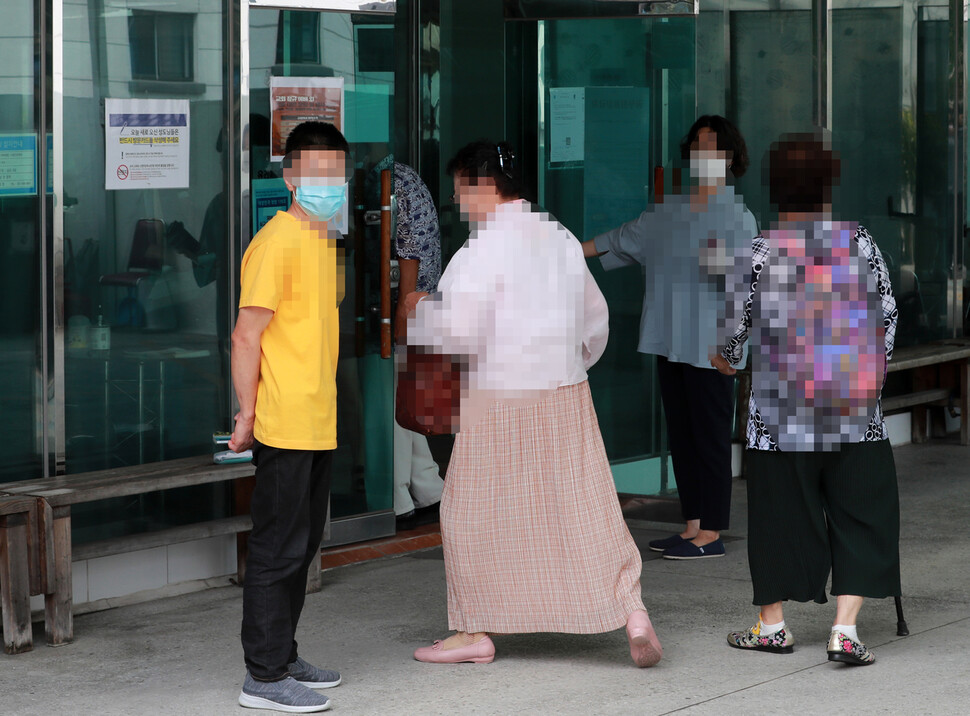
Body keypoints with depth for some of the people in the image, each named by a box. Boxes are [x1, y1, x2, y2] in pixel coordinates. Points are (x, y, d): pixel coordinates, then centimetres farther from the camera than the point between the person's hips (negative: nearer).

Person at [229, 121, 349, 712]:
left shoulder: (324, 242, 13)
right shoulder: (277, 243, -15)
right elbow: (246, 336, -16)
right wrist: (248, 414, -15)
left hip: (319, 425, 9)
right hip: (284, 426, -9)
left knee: (303, 546, 16)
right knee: (279, 549, -4)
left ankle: (284, 657, 26)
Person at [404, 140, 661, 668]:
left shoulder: (486, 249, -15)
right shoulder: (561, 238, 9)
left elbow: (459, 331, -21)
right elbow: (596, 319, 18)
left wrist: (420, 311, -2)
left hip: (501, 403, -7)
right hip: (568, 397, 7)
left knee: (472, 515, 8)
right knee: (588, 509, 8)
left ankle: (476, 633, 16)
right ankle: (633, 614, -2)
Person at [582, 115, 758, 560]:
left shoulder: (737, 216, -6)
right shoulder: (669, 210, 14)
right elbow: (623, 239, 28)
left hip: (709, 345, -7)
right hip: (670, 340, 7)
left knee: (710, 436, -5)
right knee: (680, 435, 10)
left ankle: (711, 533, -1)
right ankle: (693, 525, 16)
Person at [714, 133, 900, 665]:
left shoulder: (762, 252, -8)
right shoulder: (861, 243, -1)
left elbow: (736, 320, -2)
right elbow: (888, 314, 5)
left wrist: (725, 357, 20)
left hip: (781, 411, -1)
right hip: (855, 415, 1)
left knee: (779, 511, 11)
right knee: (859, 516, 7)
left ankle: (772, 624, 22)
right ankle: (844, 629, -3)